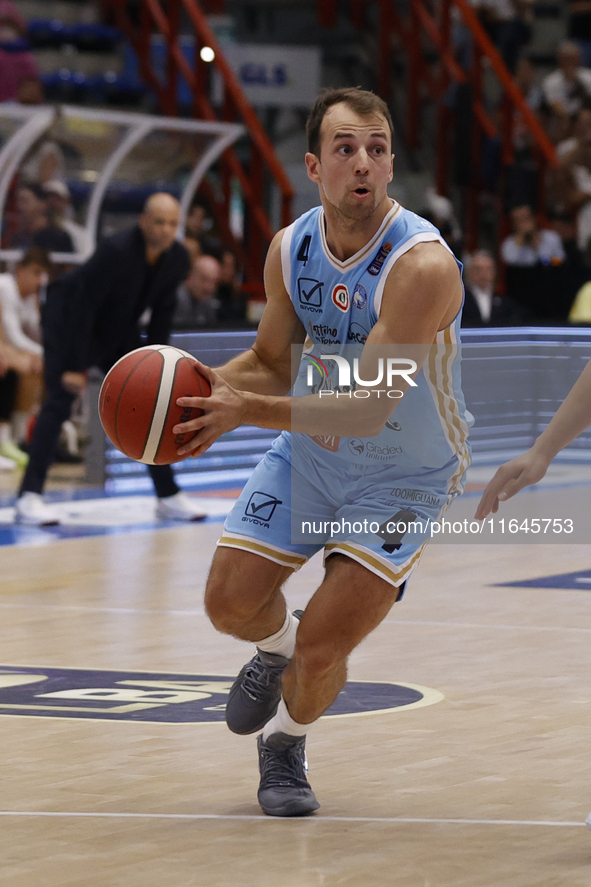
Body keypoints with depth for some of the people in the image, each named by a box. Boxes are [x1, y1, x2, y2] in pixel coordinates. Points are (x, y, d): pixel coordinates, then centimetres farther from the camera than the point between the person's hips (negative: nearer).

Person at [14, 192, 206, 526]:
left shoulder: (178, 258, -13)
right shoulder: (116, 251, -33)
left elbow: (162, 312, 0)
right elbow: (83, 306, -28)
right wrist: (76, 368, -27)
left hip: (120, 329, 7)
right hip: (69, 320, -7)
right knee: (60, 401, -18)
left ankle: (169, 497, 12)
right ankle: (30, 497, -21)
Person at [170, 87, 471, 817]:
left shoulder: (423, 265, -31)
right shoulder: (290, 249, -10)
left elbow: (368, 409, -35)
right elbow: (271, 364, 6)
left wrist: (247, 410, -43)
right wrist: (208, 386, -16)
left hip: (401, 478, -5)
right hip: (308, 452, 5)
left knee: (322, 648, -11)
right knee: (230, 603, 3)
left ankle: (286, 744, 22)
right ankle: (276, 649, 40)